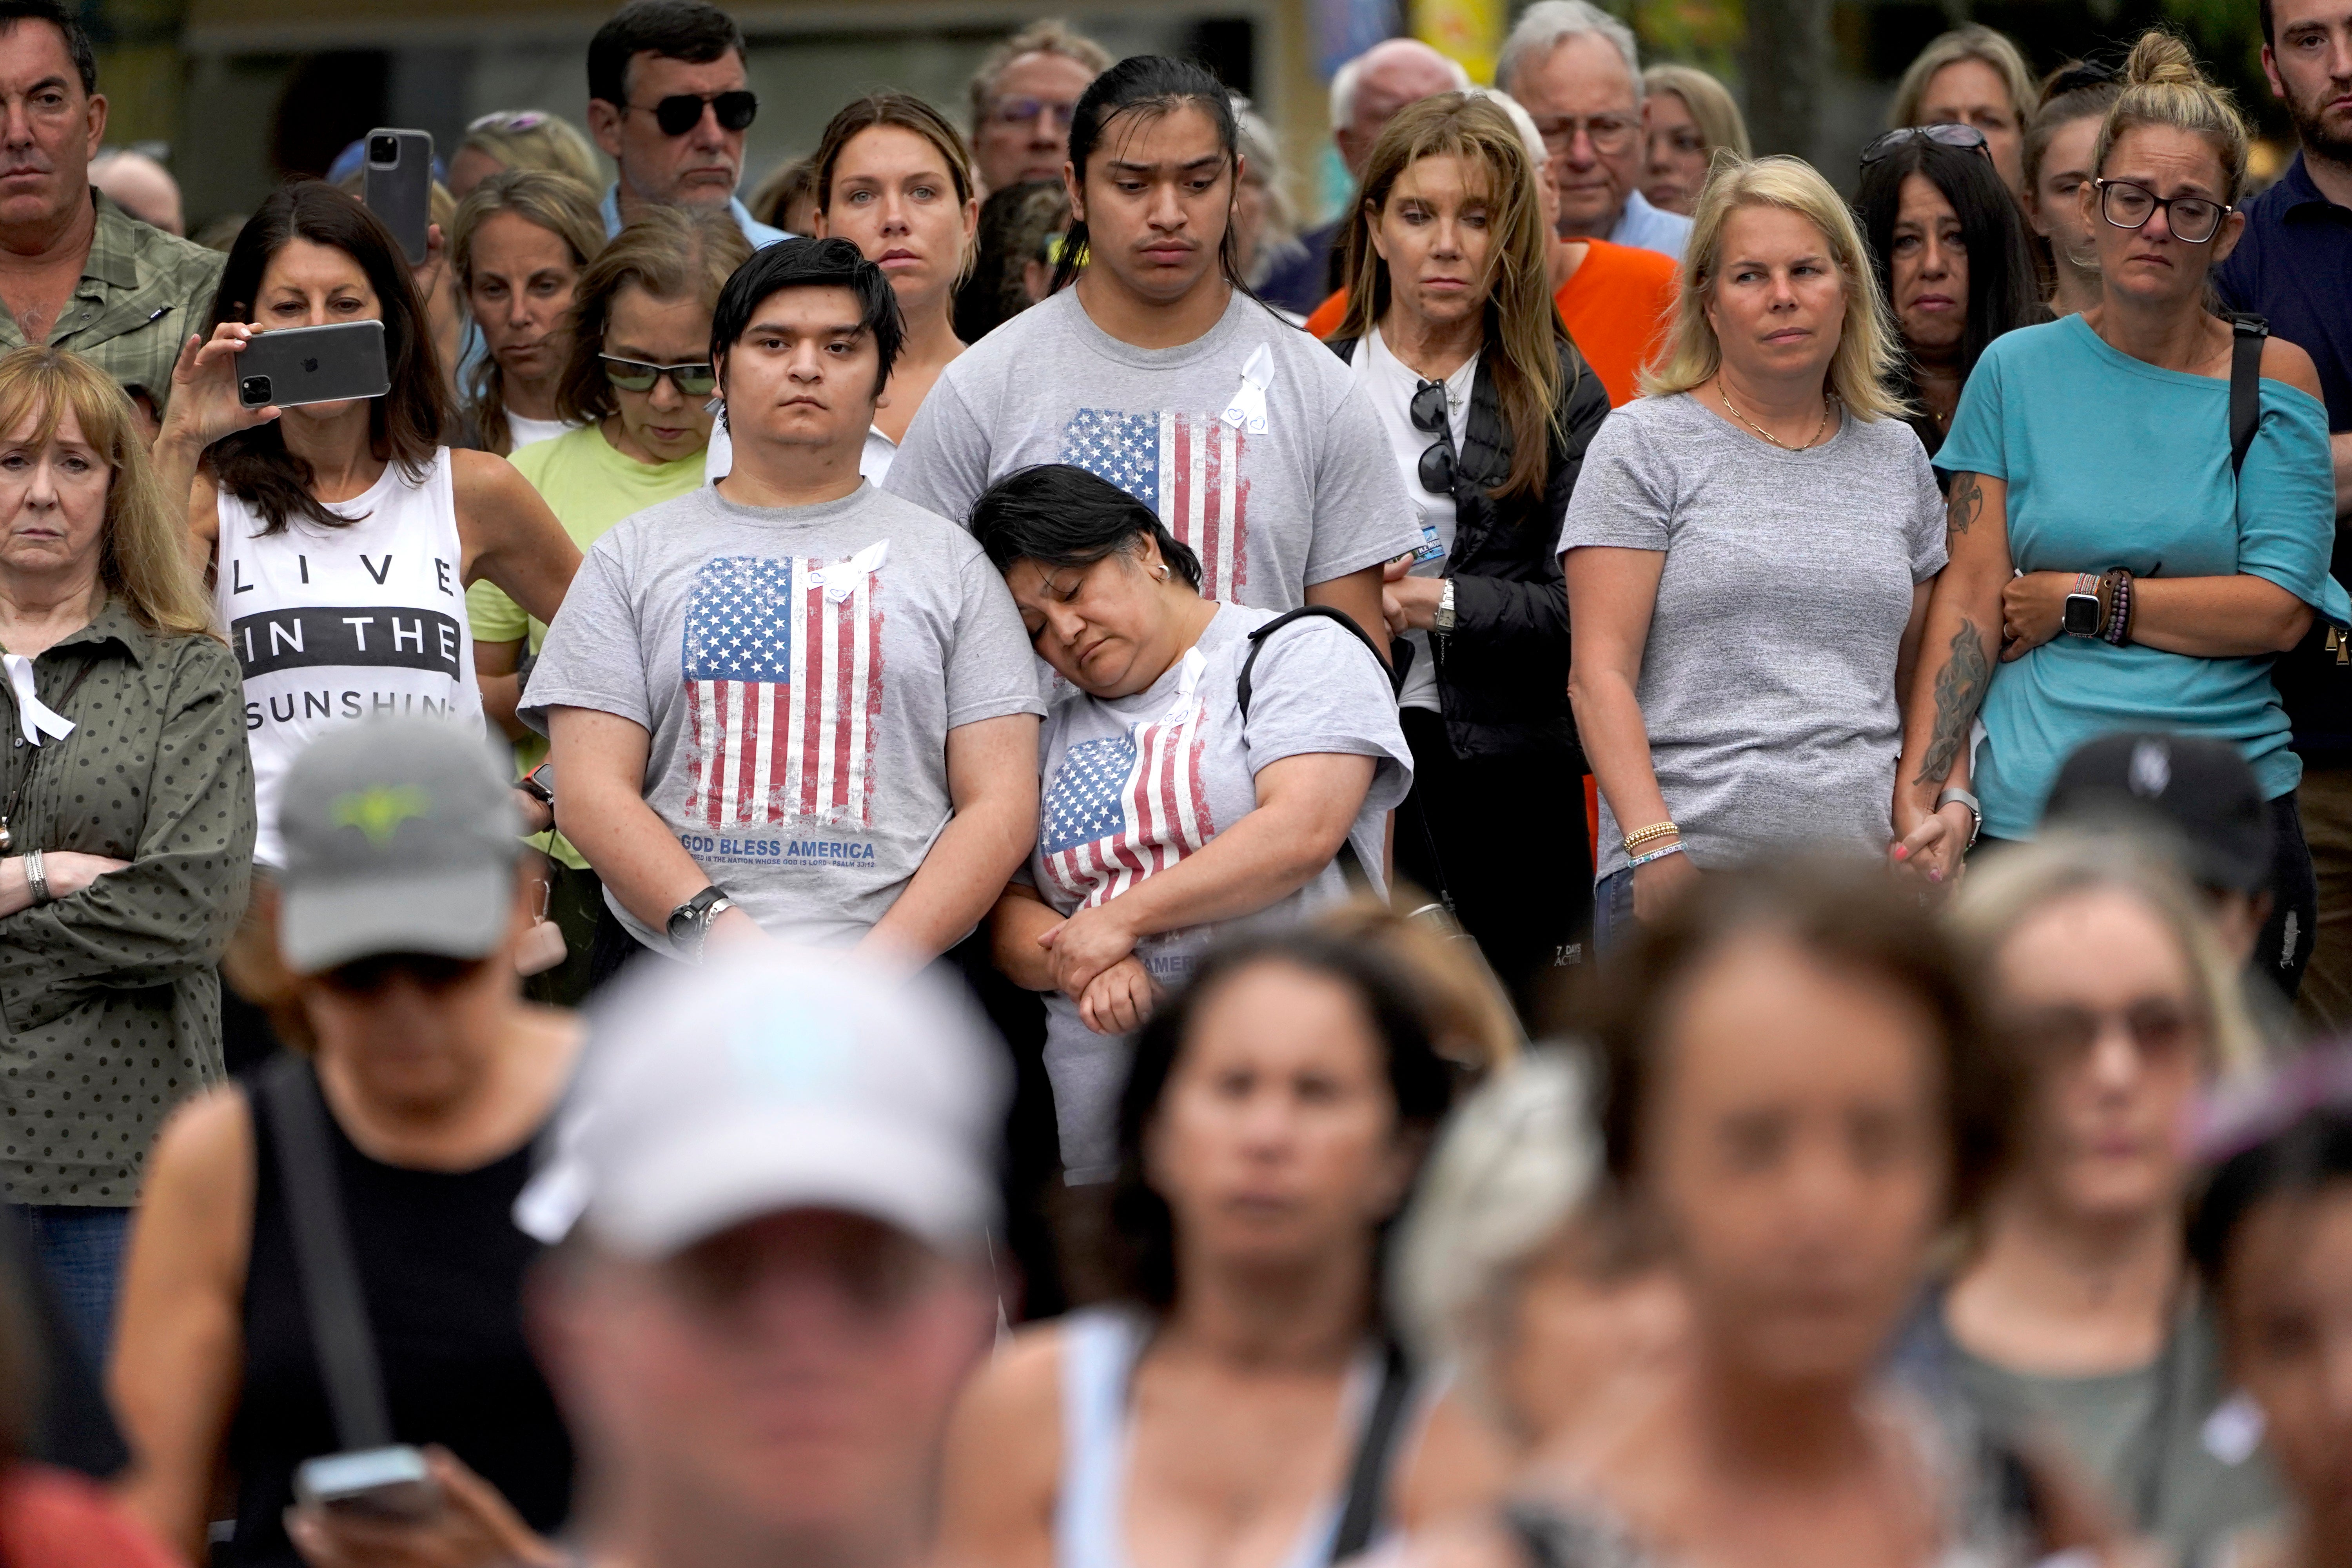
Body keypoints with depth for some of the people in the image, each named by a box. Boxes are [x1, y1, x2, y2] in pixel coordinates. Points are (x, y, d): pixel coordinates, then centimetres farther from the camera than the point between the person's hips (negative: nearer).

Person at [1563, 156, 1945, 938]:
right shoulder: (1645, 444, 4)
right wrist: (1653, 844, -14)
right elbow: (1599, 673, -3)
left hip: (1866, 861, 3)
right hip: (1689, 869, -3)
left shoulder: (1896, 456, 17)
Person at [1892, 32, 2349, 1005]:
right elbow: (1970, 596, 3)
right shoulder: (2018, 370, 8)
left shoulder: (2272, 379, 6)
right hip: (2030, 820, 0)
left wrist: (2084, 601, -4)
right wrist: (1925, 792, -8)